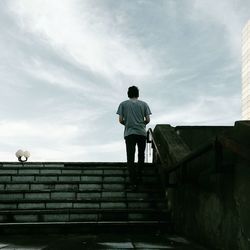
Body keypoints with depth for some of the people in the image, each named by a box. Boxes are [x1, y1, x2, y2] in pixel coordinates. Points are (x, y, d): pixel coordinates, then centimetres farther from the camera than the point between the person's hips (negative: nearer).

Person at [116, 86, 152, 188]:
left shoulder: (123, 104, 6)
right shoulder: (144, 104, 7)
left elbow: (120, 120, 1)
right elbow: (148, 120, 3)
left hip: (129, 133, -1)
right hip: (142, 132, 1)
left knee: (130, 158, 0)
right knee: (141, 155, 19)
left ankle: (133, 181, -5)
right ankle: (138, 174, 15)